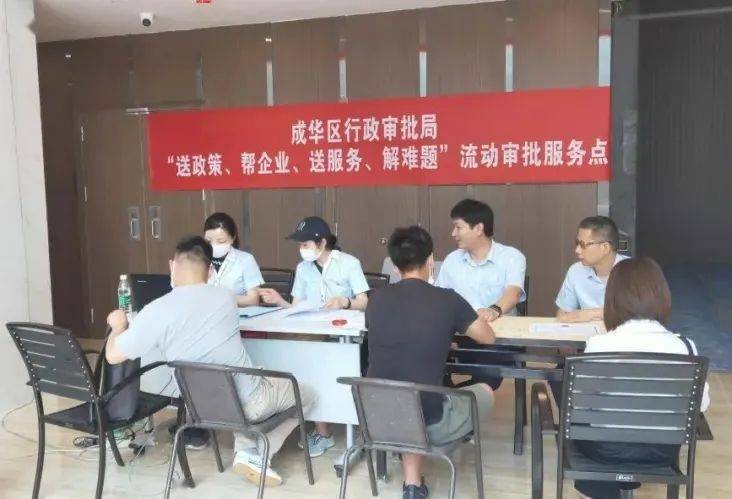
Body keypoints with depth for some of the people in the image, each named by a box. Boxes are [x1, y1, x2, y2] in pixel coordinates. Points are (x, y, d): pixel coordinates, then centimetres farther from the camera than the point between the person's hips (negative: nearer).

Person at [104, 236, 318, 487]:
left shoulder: (156, 311, -16)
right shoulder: (225, 296, -8)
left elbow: (113, 355, -7)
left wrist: (118, 326, 13)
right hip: (247, 402, -3)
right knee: (304, 394, 24)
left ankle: (245, 447, 16)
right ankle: (254, 455, 8)